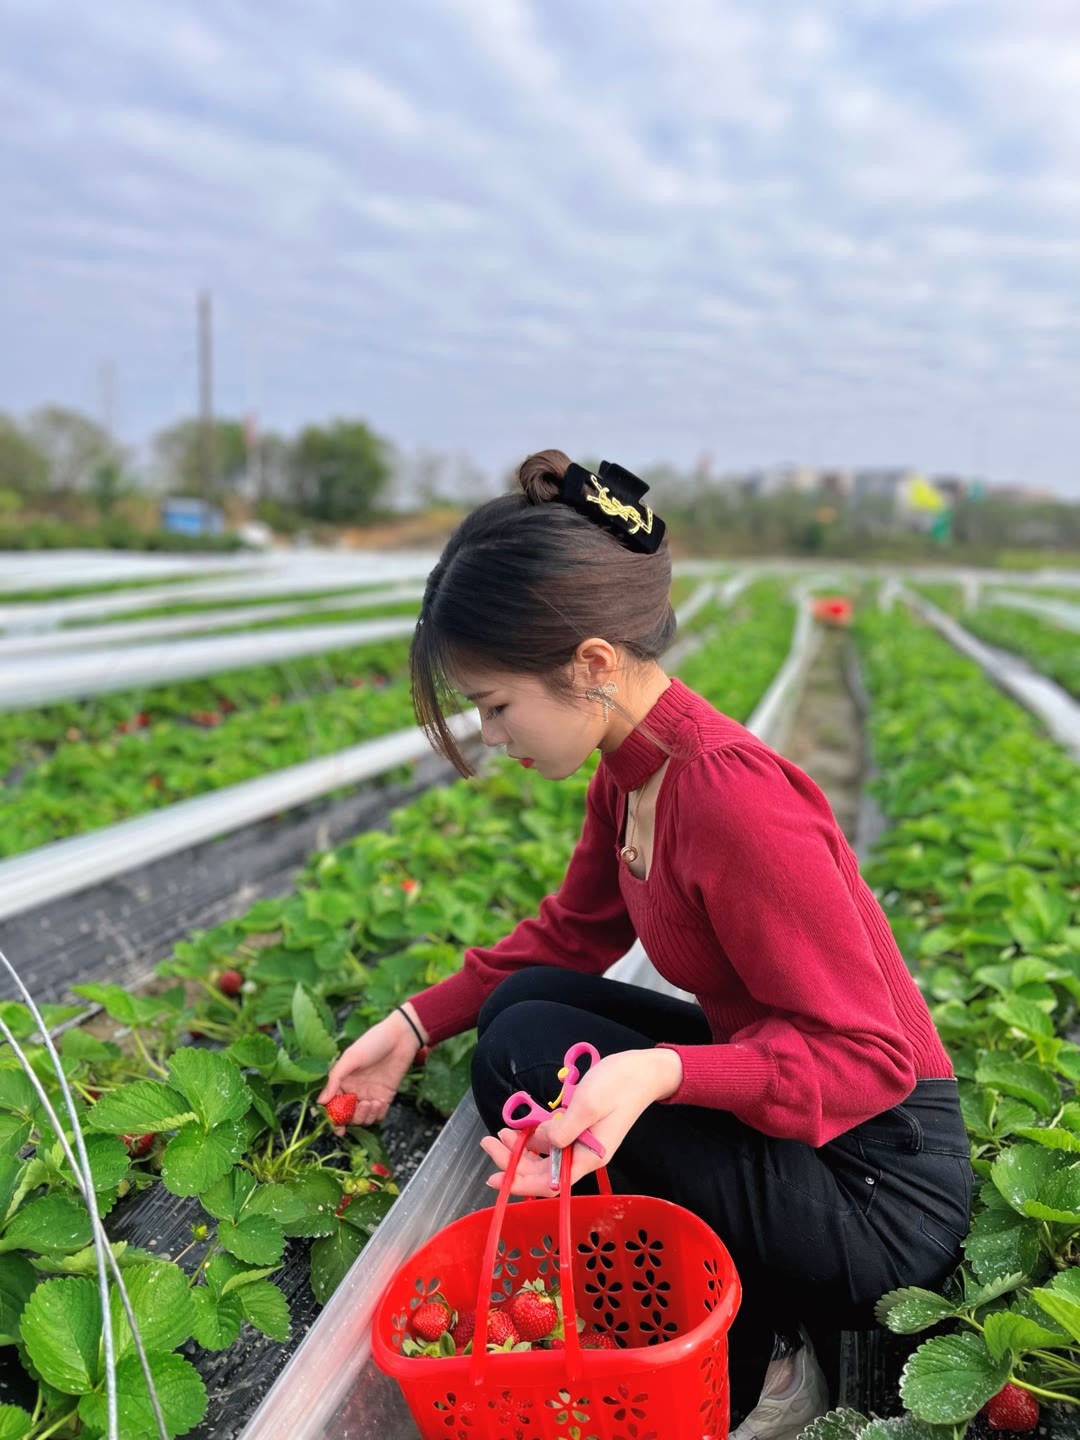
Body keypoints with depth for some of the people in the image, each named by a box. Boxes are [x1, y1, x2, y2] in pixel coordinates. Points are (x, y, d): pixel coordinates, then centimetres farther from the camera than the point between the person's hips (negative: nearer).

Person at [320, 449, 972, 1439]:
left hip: (877, 1191, -9)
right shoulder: (634, 769, -1)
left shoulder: (729, 797, -29)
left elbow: (866, 1055, -25)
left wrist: (656, 1075, -38)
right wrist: (416, 1024, 9)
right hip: (775, 1094, 9)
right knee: (518, 1002, 4)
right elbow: (571, 931, 13)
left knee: (526, 1049, -17)